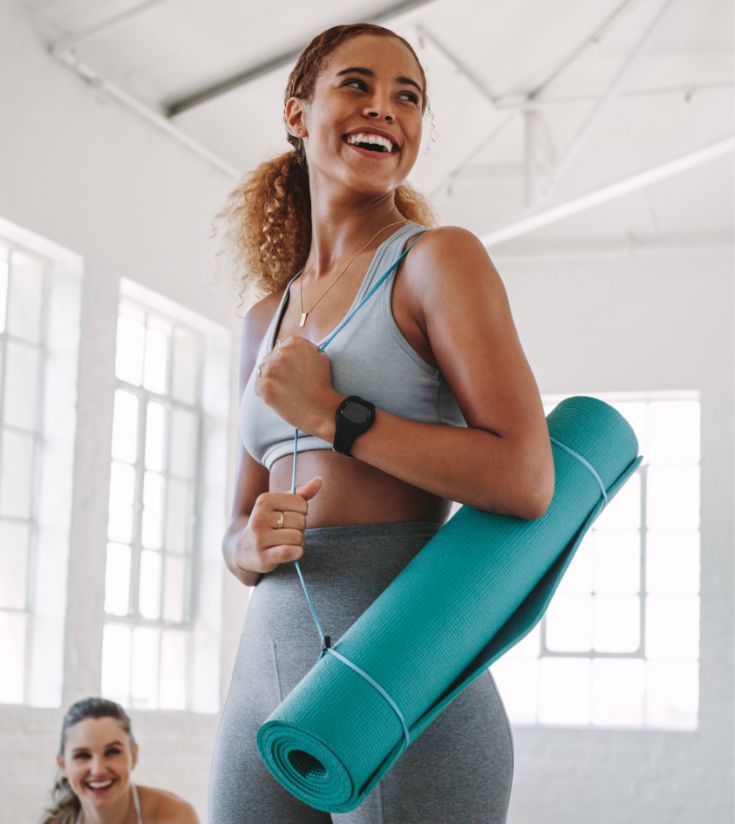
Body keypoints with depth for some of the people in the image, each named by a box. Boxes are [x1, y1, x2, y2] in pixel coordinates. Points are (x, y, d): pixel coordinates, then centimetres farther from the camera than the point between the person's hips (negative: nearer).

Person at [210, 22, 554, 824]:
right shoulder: (265, 320, 16)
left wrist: (332, 415, -11)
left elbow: (527, 482, -13)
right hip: (267, 679, 6)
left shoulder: (437, 260, -2)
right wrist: (254, 544, -5)